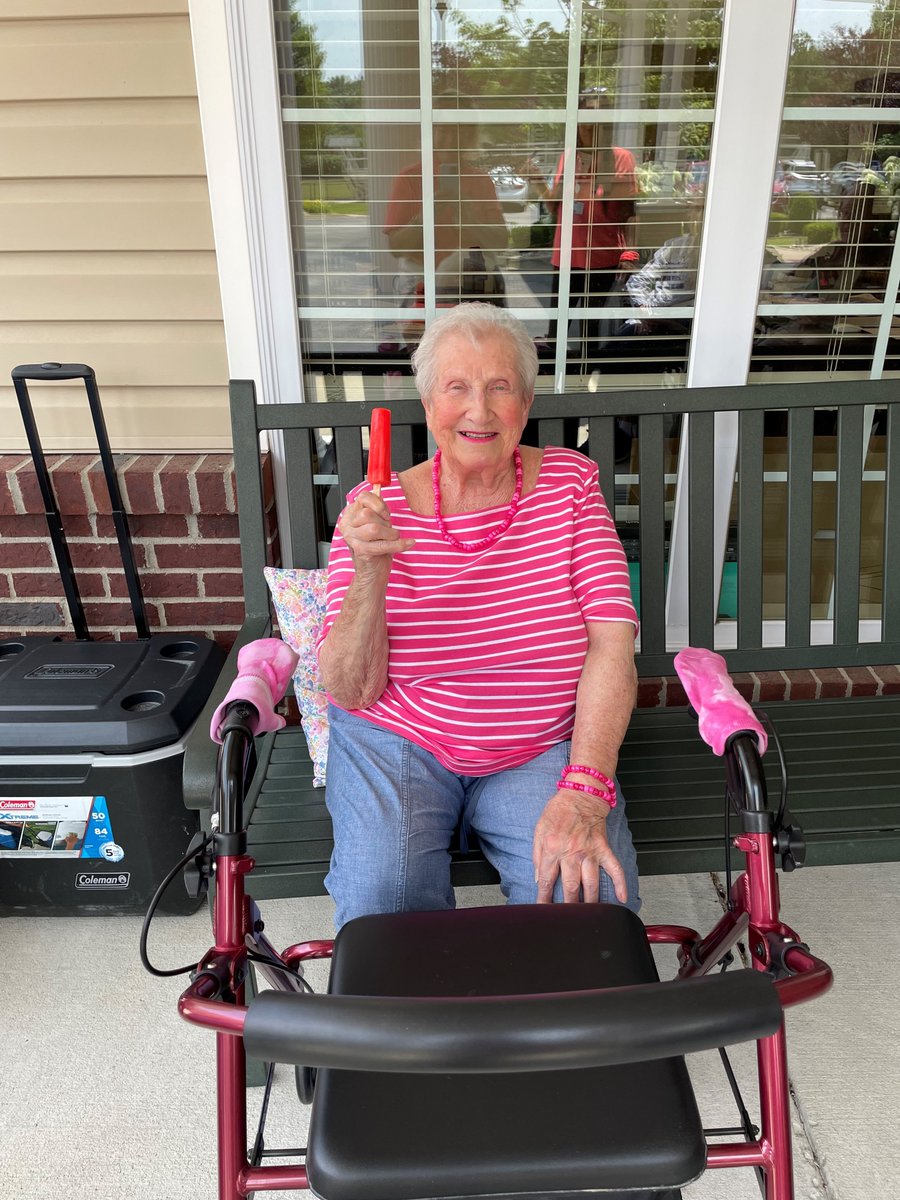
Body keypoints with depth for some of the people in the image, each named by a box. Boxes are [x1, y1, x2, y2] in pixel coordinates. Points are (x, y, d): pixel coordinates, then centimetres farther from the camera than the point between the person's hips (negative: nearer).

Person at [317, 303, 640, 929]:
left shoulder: (570, 482, -3)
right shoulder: (379, 507, -7)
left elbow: (613, 643, -11)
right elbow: (351, 690, -10)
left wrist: (583, 789, -24)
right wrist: (371, 573, -28)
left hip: (546, 748, 1)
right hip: (397, 743, 0)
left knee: (596, 898, -22)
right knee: (381, 910, -24)